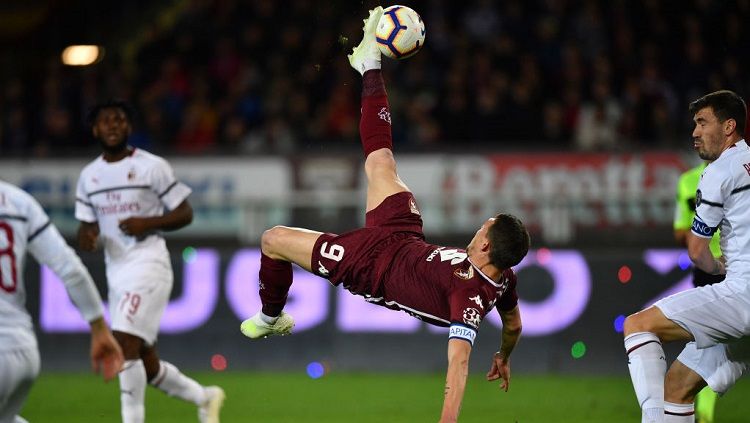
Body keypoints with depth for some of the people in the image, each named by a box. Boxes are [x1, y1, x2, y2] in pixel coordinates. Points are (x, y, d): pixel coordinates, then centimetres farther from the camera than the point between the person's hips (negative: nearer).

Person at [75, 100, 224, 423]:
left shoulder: (152, 167, -5)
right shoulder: (88, 176, 12)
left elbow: (185, 214, -1)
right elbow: (86, 226, 17)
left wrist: (148, 223, -17)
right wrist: (86, 237, -7)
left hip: (147, 264, -7)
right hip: (116, 271, 7)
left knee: (124, 346, -20)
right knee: (146, 365, 10)